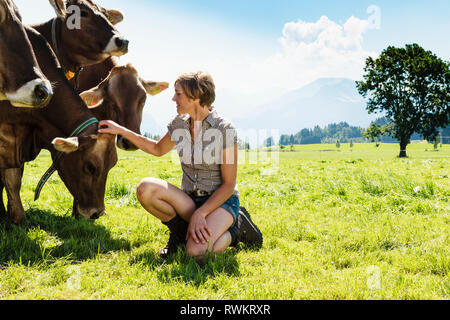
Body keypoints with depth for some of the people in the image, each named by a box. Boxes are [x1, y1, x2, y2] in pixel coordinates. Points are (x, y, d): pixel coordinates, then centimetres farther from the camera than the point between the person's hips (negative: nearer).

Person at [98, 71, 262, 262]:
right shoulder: (179, 124, 2)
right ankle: (179, 232, 1)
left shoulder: (225, 130, -15)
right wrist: (121, 130, 14)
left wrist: (200, 213, -23)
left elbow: (228, 185, -14)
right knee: (145, 189, -22)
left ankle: (236, 229, 0)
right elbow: (158, 149, 22)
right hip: (189, 201, 5)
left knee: (196, 251, -32)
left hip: (221, 202, -5)